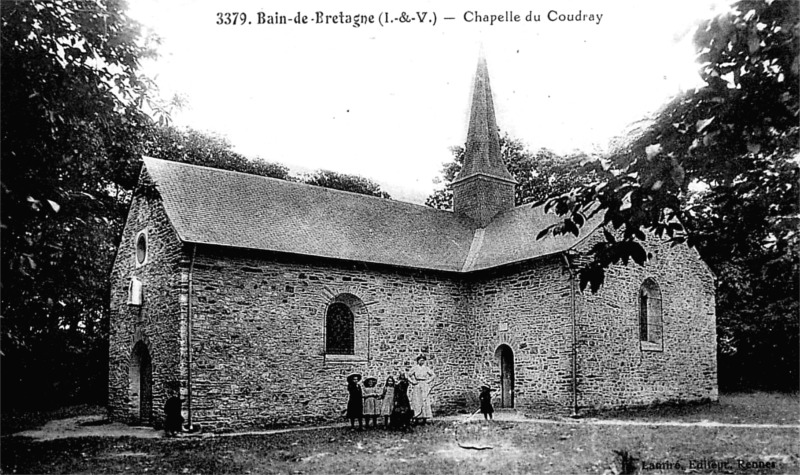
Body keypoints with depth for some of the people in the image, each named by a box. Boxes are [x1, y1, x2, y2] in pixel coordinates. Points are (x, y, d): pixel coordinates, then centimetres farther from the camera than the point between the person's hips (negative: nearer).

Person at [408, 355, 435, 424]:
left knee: (425, 402, -4)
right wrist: (412, 382, -2)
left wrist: (429, 381, 1)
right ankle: (417, 418, -2)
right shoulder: (414, 368, 5)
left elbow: (433, 375, 12)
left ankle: (425, 418, -2)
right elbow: (409, 376, 11)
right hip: (416, 386, 0)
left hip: (425, 386, 0)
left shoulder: (426, 368, 6)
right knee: (417, 402, -4)